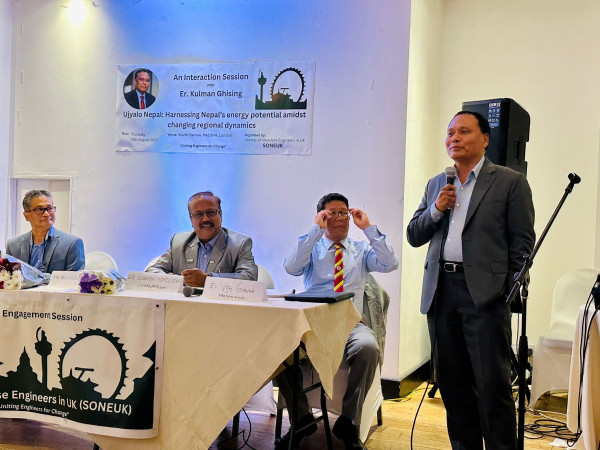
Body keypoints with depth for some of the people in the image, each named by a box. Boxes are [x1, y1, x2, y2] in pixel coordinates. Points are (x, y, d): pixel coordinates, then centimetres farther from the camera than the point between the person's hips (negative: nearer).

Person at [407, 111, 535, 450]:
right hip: (441, 291, 5)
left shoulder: (510, 182, 1)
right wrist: (435, 209, -2)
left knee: (492, 383, -4)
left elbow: (523, 241, -1)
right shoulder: (436, 185, 16)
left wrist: (509, 290, -8)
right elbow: (414, 237, 15)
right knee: (453, 381, 11)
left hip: (484, 292, -5)